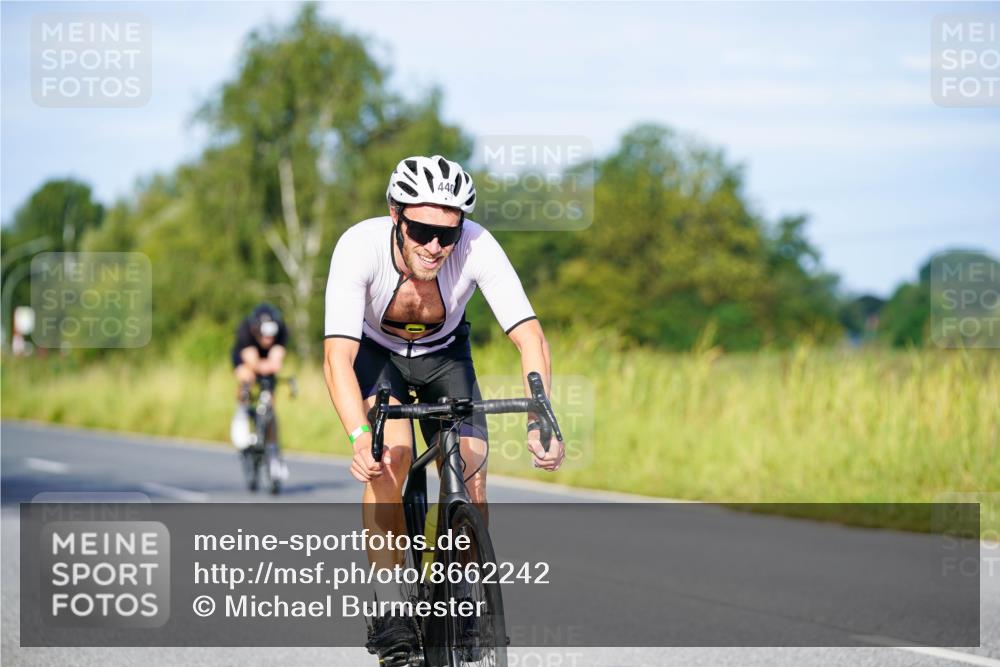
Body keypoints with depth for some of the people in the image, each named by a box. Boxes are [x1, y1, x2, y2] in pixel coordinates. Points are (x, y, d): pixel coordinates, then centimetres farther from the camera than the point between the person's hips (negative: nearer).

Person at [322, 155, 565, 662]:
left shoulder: (477, 247, -33)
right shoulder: (360, 246, -36)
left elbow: (530, 337, -38)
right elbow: (337, 356, -43)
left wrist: (540, 419, -54)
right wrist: (360, 437, -58)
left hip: (444, 355, 2)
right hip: (374, 352, -2)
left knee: (471, 482, -14)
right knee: (390, 455, -28)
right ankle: (388, 607, -19)